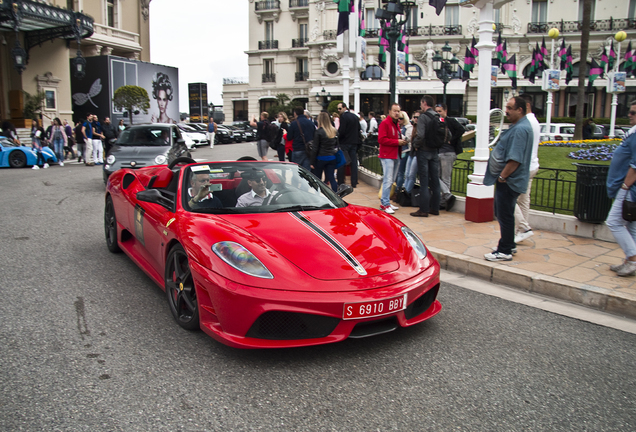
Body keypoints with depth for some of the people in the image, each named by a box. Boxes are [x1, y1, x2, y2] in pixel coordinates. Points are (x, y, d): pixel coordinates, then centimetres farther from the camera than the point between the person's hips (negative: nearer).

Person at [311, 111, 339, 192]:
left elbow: (315, 148, -10)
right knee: (331, 178, 6)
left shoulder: (319, 132, -13)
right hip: (332, 158, 5)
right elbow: (337, 145, 11)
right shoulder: (334, 131, 3)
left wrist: (312, 162, -6)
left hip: (321, 158, -4)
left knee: (317, 179, 10)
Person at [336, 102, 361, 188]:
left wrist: (337, 137, -4)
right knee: (353, 163, 7)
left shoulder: (343, 117, -13)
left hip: (344, 143, -6)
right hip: (354, 143, 6)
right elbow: (359, 130, 13)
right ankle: (354, 183, 7)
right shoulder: (355, 117, 10)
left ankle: (340, 182, 5)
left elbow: (341, 131, -19)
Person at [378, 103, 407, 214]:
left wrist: (402, 141, 6)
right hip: (387, 156, -9)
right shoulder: (385, 123, -9)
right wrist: (397, 142, -17)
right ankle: (385, 204, -8)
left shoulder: (397, 124, 19)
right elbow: (381, 139, -18)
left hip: (395, 156, 9)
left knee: (391, 181, 11)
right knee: (388, 180, -11)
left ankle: (384, 202, 17)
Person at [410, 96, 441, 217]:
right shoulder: (438, 118, 7)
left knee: (424, 181, -3)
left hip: (424, 152, -6)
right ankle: (435, 208, 18)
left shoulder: (423, 117, -13)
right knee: (435, 181, 11)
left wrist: (415, 145, -6)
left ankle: (424, 210, 0)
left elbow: (420, 135, -22)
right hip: (435, 152, 6)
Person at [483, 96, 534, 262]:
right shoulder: (517, 126, 14)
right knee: (503, 214, 18)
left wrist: (502, 176, -20)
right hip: (506, 180, 11)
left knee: (505, 216, -4)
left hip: (509, 181, -11)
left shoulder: (521, 129, -20)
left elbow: (515, 159, -27)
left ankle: (505, 251, 5)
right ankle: (508, 245, 29)